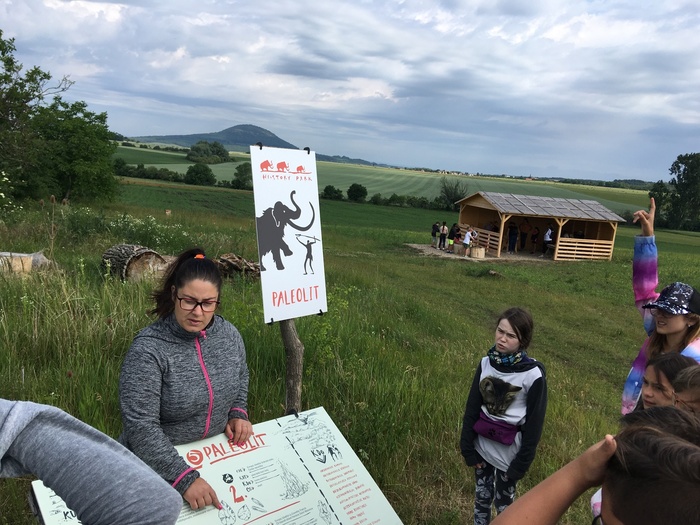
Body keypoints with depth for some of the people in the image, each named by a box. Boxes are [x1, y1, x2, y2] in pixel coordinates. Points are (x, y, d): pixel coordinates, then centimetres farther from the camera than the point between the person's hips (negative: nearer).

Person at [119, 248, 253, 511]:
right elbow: (140, 427, -23)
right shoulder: (148, 350, -21)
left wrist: (238, 413, -2)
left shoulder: (229, 334, -5)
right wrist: (184, 477, -28)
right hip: (157, 465, -4)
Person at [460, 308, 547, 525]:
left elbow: (534, 424, -12)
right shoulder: (486, 363, -7)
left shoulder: (533, 375, -20)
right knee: (482, 495, 20)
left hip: (509, 450, -4)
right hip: (482, 444, 4)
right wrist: (468, 448, 0)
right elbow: (472, 408, 0)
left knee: (503, 501, 14)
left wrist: (521, 463, -7)